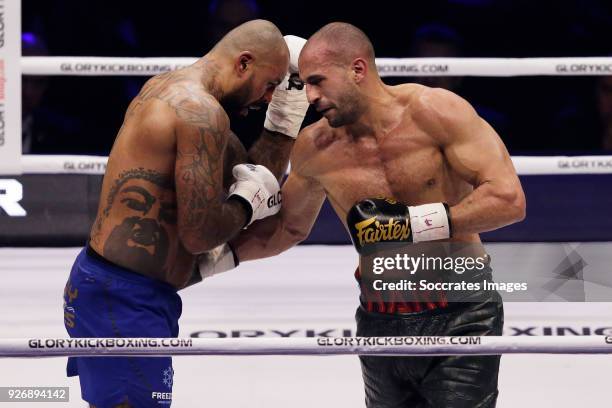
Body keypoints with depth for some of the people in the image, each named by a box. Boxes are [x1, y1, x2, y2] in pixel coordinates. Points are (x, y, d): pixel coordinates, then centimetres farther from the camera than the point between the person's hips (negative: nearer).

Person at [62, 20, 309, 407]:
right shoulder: (202, 113, -17)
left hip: (101, 284, 11)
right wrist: (248, 203, -2)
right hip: (123, 302, -11)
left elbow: (252, 177, 18)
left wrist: (287, 114, 12)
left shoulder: (169, 87, 14)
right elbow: (200, 235, -20)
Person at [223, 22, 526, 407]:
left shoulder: (434, 111, -13)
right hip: (381, 323, 4)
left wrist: (415, 222, -22)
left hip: (460, 318, -4)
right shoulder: (314, 148, 0)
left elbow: (509, 199, -19)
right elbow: (287, 227, 19)